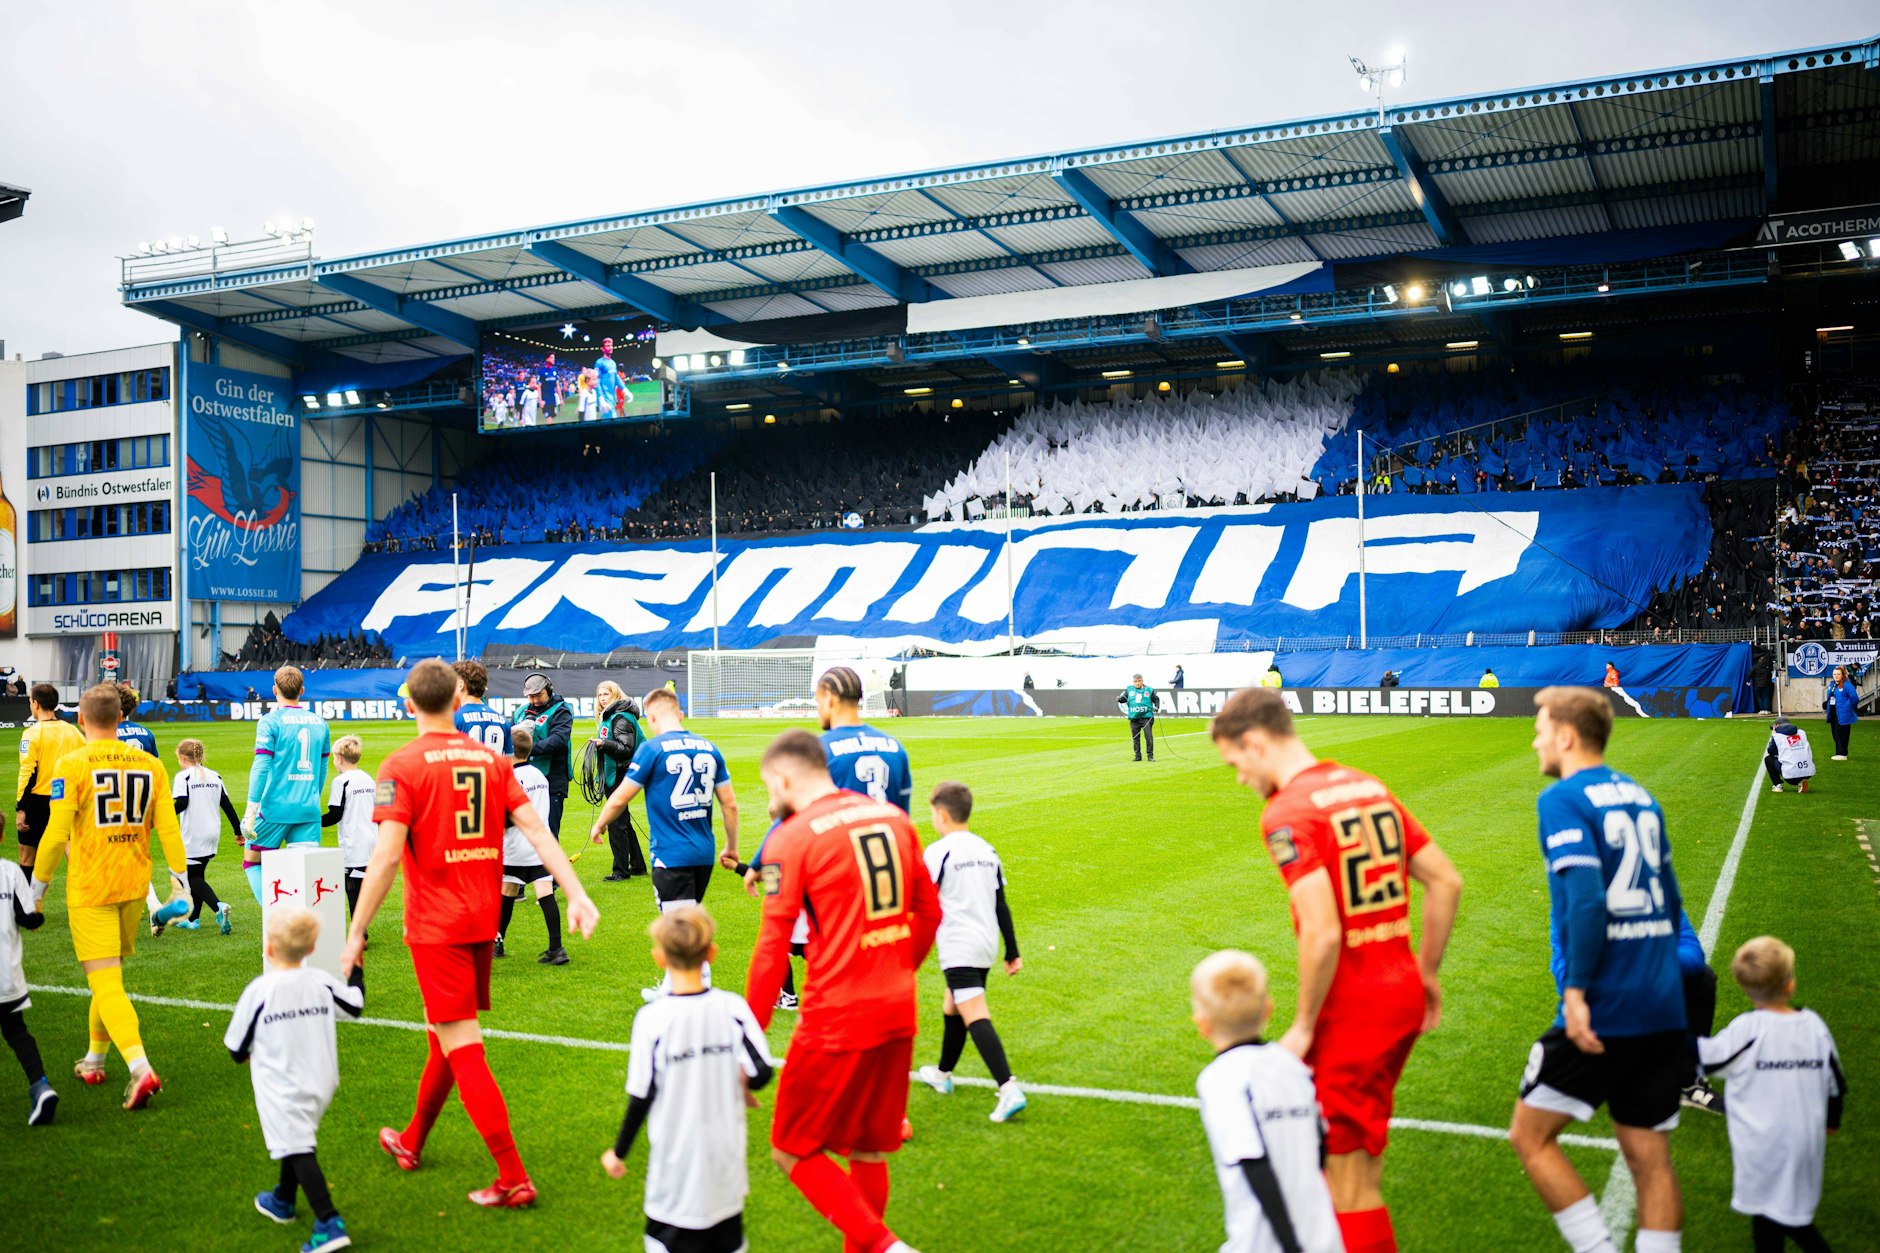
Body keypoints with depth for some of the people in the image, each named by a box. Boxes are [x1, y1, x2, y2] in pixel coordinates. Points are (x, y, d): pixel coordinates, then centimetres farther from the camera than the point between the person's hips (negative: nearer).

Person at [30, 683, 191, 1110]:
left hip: (89, 889, -5)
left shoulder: (72, 765, -10)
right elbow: (168, 829, 1)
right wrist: (181, 883, 6)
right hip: (134, 885, 5)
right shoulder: (150, 764, 3)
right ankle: (94, 1061, 34)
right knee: (110, 976, 21)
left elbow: (56, 835, -13)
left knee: (106, 984, -6)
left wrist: (36, 889, -2)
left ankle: (141, 1069, -20)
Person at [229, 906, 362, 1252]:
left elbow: (237, 1049, -6)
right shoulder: (322, 982, -3)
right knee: (296, 1141, 25)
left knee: (298, 1151, -8)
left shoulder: (259, 991, -16)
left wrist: (248, 1055, 18)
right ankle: (282, 1201, 45)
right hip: (321, 1084, 6)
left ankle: (330, 1223, -19)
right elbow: (356, 1006, 16)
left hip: (281, 1090, -6)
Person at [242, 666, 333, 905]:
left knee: (251, 861, 12)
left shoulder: (270, 721, -5)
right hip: (309, 810, 4)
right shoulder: (319, 722, 10)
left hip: (275, 808, -4)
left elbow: (261, 767, -12)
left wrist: (251, 810, -11)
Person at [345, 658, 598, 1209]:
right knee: (445, 1035, 22)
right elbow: (537, 831, -2)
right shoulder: (491, 760, 6)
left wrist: (355, 933, -11)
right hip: (482, 920, 6)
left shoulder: (402, 766, -9)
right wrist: (577, 895, -6)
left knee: (462, 1048, -4)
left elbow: (386, 855, -17)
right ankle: (411, 1142, 42)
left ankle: (513, 1179, -6)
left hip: (435, 925, -6)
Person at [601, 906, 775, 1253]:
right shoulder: (732, 1007, -7)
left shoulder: (652, 1018, -14)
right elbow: (761, 1074, -7)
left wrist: (619, 1153, 4)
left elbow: (641, 1098, -10)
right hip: (727, 1167, 3)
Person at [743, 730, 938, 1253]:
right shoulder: (894, 818, 8)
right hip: (898, 1013, 6)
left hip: (837, 1019, -6)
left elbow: (773, 948, -12)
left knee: (793, 1151, 8)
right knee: (869, 1152, 18)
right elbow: (929, 913, 15)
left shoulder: (791, 838, -10)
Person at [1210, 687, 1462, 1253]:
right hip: (1402, 994, 9)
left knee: (1346, 1180, 4)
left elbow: (1323, 933, -24)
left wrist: (1304, 1026, -13)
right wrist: (1427, 973, 18)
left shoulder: (1287, 814, -17)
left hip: (1350, 1010, -9)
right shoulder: (1369, 787, 9)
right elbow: (1445, 880, 11)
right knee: (1362, 1151, 24)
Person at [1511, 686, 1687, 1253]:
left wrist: (1577, 990, -21)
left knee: (1531, 1135, 6)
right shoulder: (1639, 796, 14)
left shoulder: (1563, 800, -9)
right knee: (1650, 1158, 12)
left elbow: (1586, 899, -22)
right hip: (1665, 1010, 7)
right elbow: (1668, 900, 19)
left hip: (1602, 1013, -7)